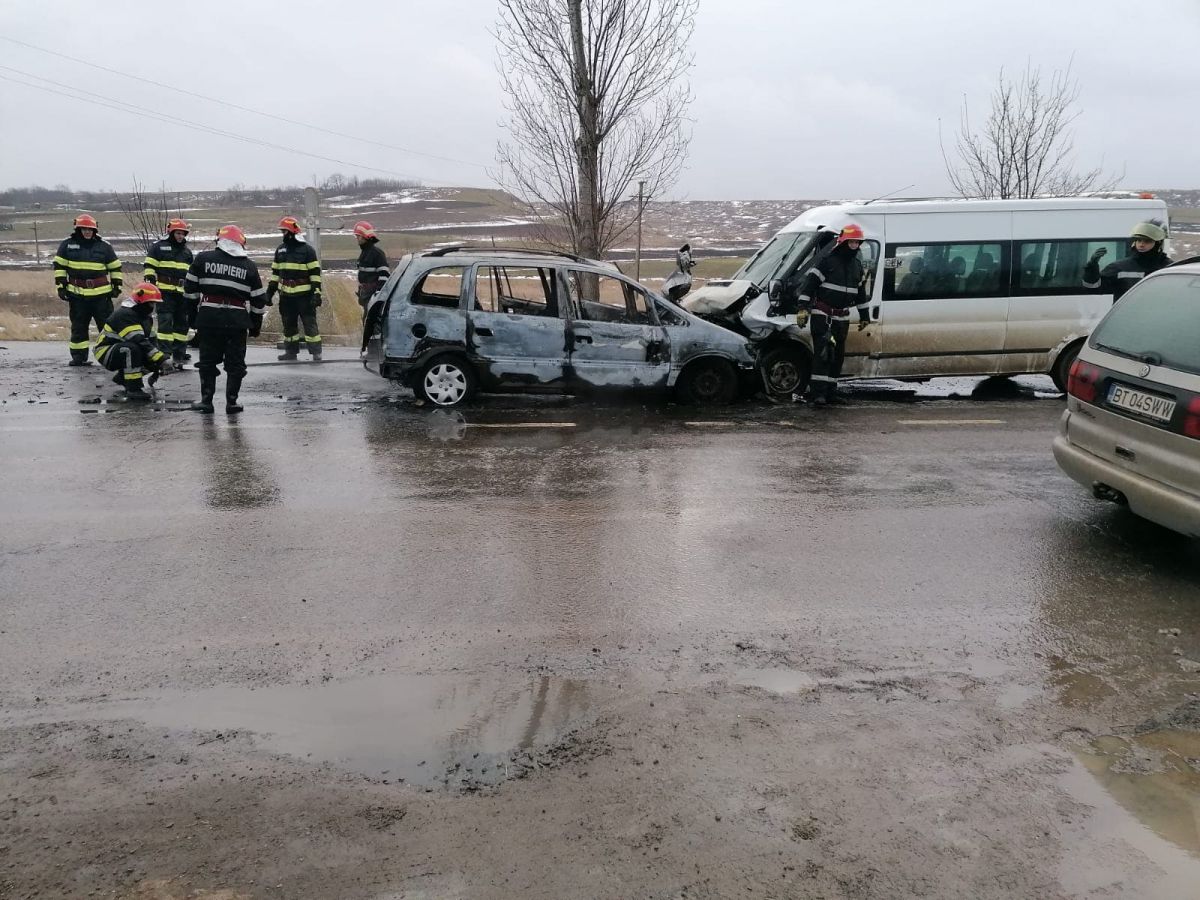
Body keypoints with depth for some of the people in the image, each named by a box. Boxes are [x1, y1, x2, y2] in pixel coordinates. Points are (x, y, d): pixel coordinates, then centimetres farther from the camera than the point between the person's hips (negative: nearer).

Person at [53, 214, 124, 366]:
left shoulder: (104, 246, 5)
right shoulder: (67, 245, 6)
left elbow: (115, 267, 11)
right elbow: (59, 266, 7)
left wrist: (117, 286, 6)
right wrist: (61, 287, 2)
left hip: (101, 294, -1)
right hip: (77, 294, 1)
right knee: (78, 328, 7)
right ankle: (79, 356, 15)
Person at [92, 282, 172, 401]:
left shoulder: (145, 316, 7)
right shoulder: (125, 315, -24)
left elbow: (149, 341, 8)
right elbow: (140, 342, -33)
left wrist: (159, 362, -6)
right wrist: (162, 360, -37)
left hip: (124, 352, 9)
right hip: (105, 352, -9)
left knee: (153, 361, -4)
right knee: (132, 348, -37)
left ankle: (122, 377, 16)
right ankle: (133, 389, -32)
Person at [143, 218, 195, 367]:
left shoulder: (187, 250, 19)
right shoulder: (158, 247, 1)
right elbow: (149, 266, -3)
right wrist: (150, 281, -11)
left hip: (183, 292, 6)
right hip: (164, 291, -6)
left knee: (182, 323, 9)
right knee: (165, 321, -12)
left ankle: (179, 354, 17)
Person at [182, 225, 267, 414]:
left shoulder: (203, 259, 4)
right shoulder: (249, 266, 6)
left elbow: (190, 289, 5)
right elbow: (258, 300, 7)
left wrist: (192, 313, 17)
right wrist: (256, 325, 16)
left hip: (208, 317, 0)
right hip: (237, 319, 0)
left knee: (208, 360, 11)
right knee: (235, 362, 9)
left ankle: (206, 400, 13)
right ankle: (231, 402, 9)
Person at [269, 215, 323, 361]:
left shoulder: (307, 249, -5)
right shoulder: (280, 249, 13)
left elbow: (315, 273, -7)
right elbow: (275, 272, 18)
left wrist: (316, 292, -14)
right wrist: (270, 290, 14)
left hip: (304, 295, -6)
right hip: (286, 295, 6)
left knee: (310, 323, -4)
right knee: (288, 324, 11)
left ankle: (316, 352, -1)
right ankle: (291, 351, 20)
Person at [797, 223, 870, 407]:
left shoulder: (857, 266, 14)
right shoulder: (827, 261, -8)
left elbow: (861, 292, 24)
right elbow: (809, 282, -12)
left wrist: (864, 315, 26)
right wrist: (803, 307, -20)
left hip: (842, 318, 7)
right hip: (822, 315, -7)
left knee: (838, 355, 9)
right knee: (822, 352, -16)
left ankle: (830, 392, 16)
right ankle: (818, 392, -20)